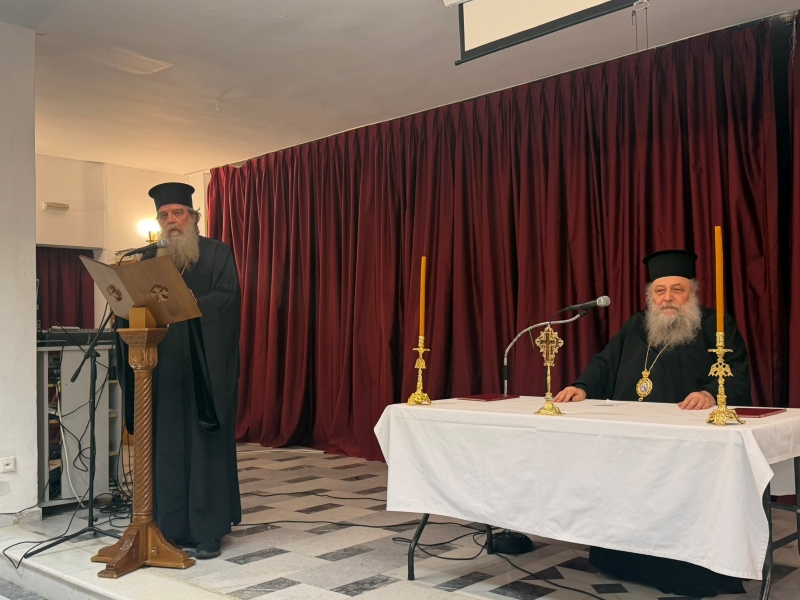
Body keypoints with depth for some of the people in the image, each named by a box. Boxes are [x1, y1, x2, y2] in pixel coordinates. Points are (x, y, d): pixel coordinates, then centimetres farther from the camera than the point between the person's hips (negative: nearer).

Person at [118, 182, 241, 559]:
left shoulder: (217, 254, 3)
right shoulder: (150, 260, 16)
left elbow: (227, 296, -11)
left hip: (206, 365, -4)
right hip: (164, 364, 4)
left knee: (206, 445, -2)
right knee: (168, 446, 4)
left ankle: (209, 529, 5)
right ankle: (172, 526, 13)